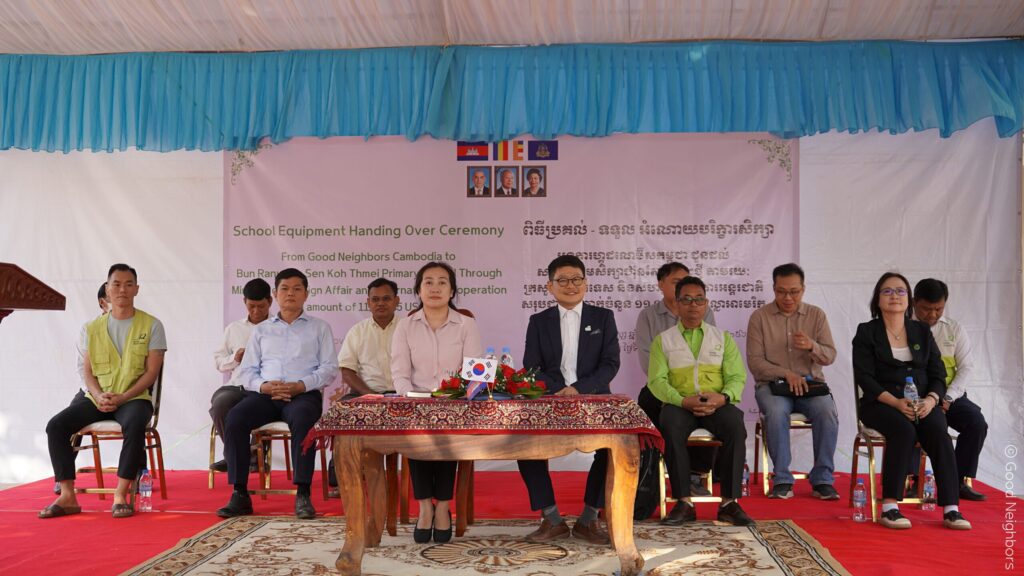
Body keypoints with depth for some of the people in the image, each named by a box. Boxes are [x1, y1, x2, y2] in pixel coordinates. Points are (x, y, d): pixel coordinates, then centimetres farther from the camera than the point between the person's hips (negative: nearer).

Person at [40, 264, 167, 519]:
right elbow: (88, 372, 8)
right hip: (98, 398, 4)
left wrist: (121, 397, -17)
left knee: (134, 426, -36)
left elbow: (152, 372, -5)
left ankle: (120, 496, -28)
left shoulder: (151, 325, 1)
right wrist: (98, 396, -13)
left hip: (134, 398, -4)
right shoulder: (93, 328, 11)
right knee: (56, 425, -18)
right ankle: (67, 496, -14)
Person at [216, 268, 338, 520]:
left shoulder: (320, 328, 16)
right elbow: (246, 371, 15)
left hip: (304, 394, -3)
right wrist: (264, 386, -7)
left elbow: (329, 369, 5)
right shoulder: (261, 330, 23)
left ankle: (302, 495, -33)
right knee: (234, 418, -28)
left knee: (302, 420, -37)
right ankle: (240, 494, -23)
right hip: (265, 393, 3)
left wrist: (300, 386, -13)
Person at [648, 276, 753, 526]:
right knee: (670, 425, -34)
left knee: (735, 424, -32)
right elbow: (656, 380, 2)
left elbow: (737, 377, 8)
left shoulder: (723, 337, 17)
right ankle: (684, 502, -28)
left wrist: (723, 397, -15)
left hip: (717, 404, 1)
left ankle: (729, 502, -24)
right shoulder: (663, 340, 13)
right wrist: (682, 400, -17)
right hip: (679, 404, -1)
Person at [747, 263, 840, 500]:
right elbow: (755, 362, -3)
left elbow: (830, 356, 2)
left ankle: (822, 480, -18)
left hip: (810, 383, 2)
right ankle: (782, 480, -21)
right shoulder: (759, 317, 2)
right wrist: (786, 374, -17)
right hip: (772, 383, -1)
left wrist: (812, 346, -20)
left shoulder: (816, 315, 8)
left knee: (827, 411, -30)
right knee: (776, 411, -34)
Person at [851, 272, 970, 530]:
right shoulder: (866, 332, 4)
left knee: (938, 431, -29)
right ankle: (889, 506, -32)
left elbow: (938, 375, 10)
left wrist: (931, 399, -13)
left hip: (923, 404, 3)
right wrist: (896, 402, -21)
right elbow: (864, 378, -6)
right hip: (881, 404, -3)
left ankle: (951, 508, -29)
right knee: (904, 430, -34)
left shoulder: (922, 331, 15)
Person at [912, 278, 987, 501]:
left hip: (949, 395, 3)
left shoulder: (955, 329, 10)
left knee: (976, 422, -23)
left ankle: (960, 482, -11)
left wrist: (948, 397, -12)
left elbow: (967, 367, 4)